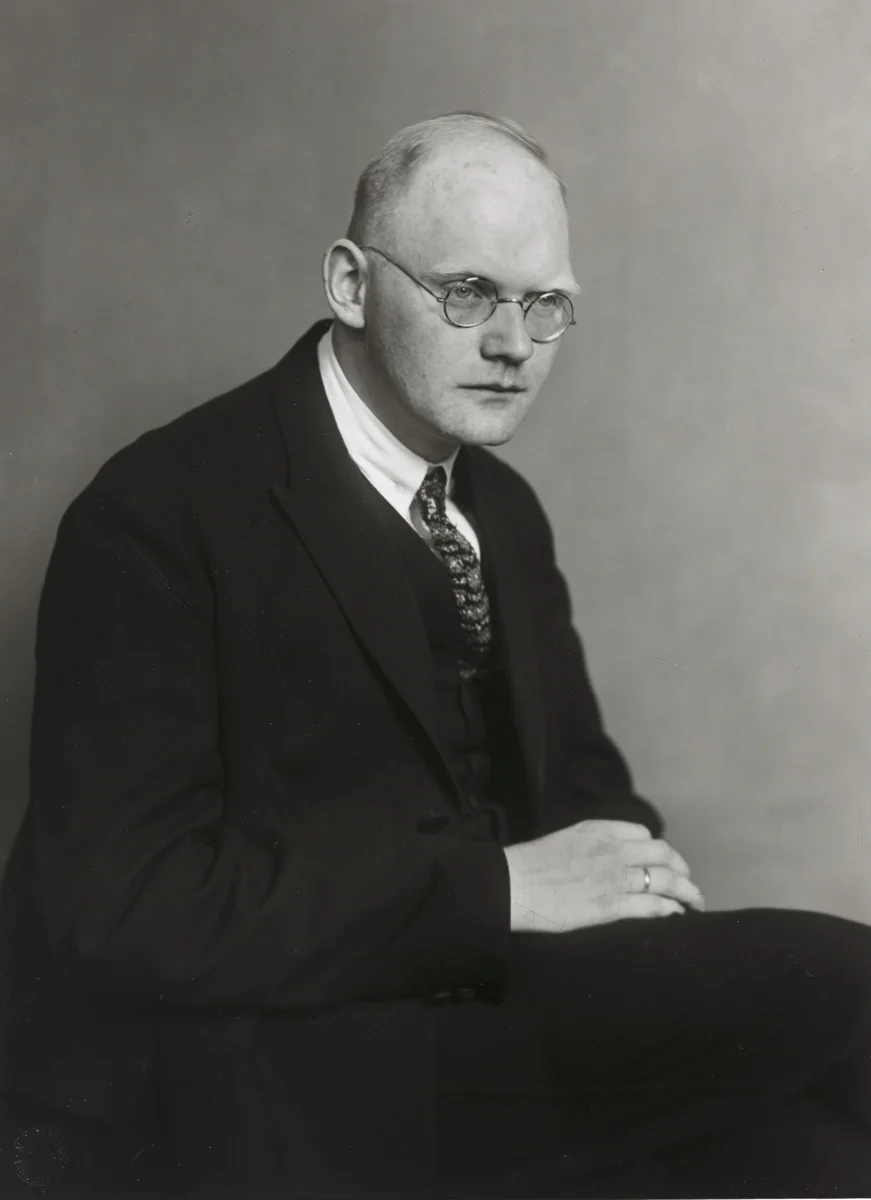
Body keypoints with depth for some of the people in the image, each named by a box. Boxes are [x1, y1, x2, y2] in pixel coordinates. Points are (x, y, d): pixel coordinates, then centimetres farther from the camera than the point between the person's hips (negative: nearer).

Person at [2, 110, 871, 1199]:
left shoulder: (505, 510, 13)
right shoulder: (162, 513, -11)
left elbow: (576, 773, 17)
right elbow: (127, 897, -19)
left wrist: (622, 863, -8)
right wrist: (496, 885, -22)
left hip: (478, 1005, 8)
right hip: (239, 1088, -7)